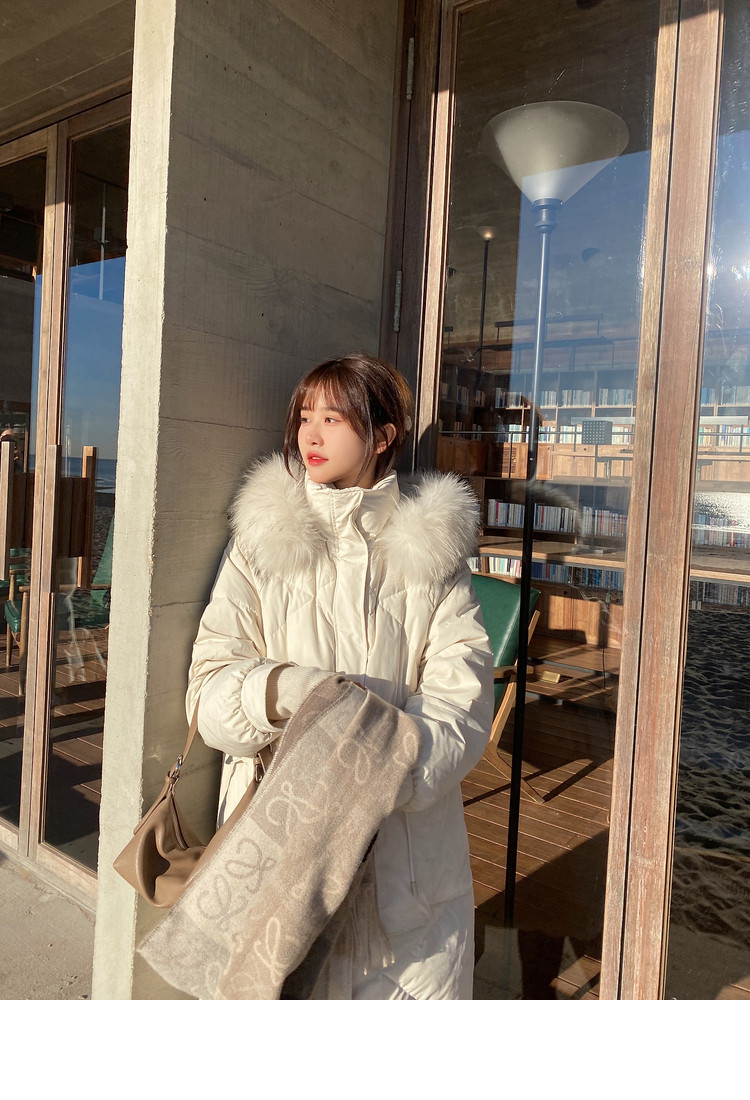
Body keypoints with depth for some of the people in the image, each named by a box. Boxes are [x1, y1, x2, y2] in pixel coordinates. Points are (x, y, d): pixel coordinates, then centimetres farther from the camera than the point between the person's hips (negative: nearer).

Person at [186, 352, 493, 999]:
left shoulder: (432, 549, 2)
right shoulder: (263, 538, 4)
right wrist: (282, 688, -23)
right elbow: (208, 686, -3)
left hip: (404, 844, 0)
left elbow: (461, 703, -7)